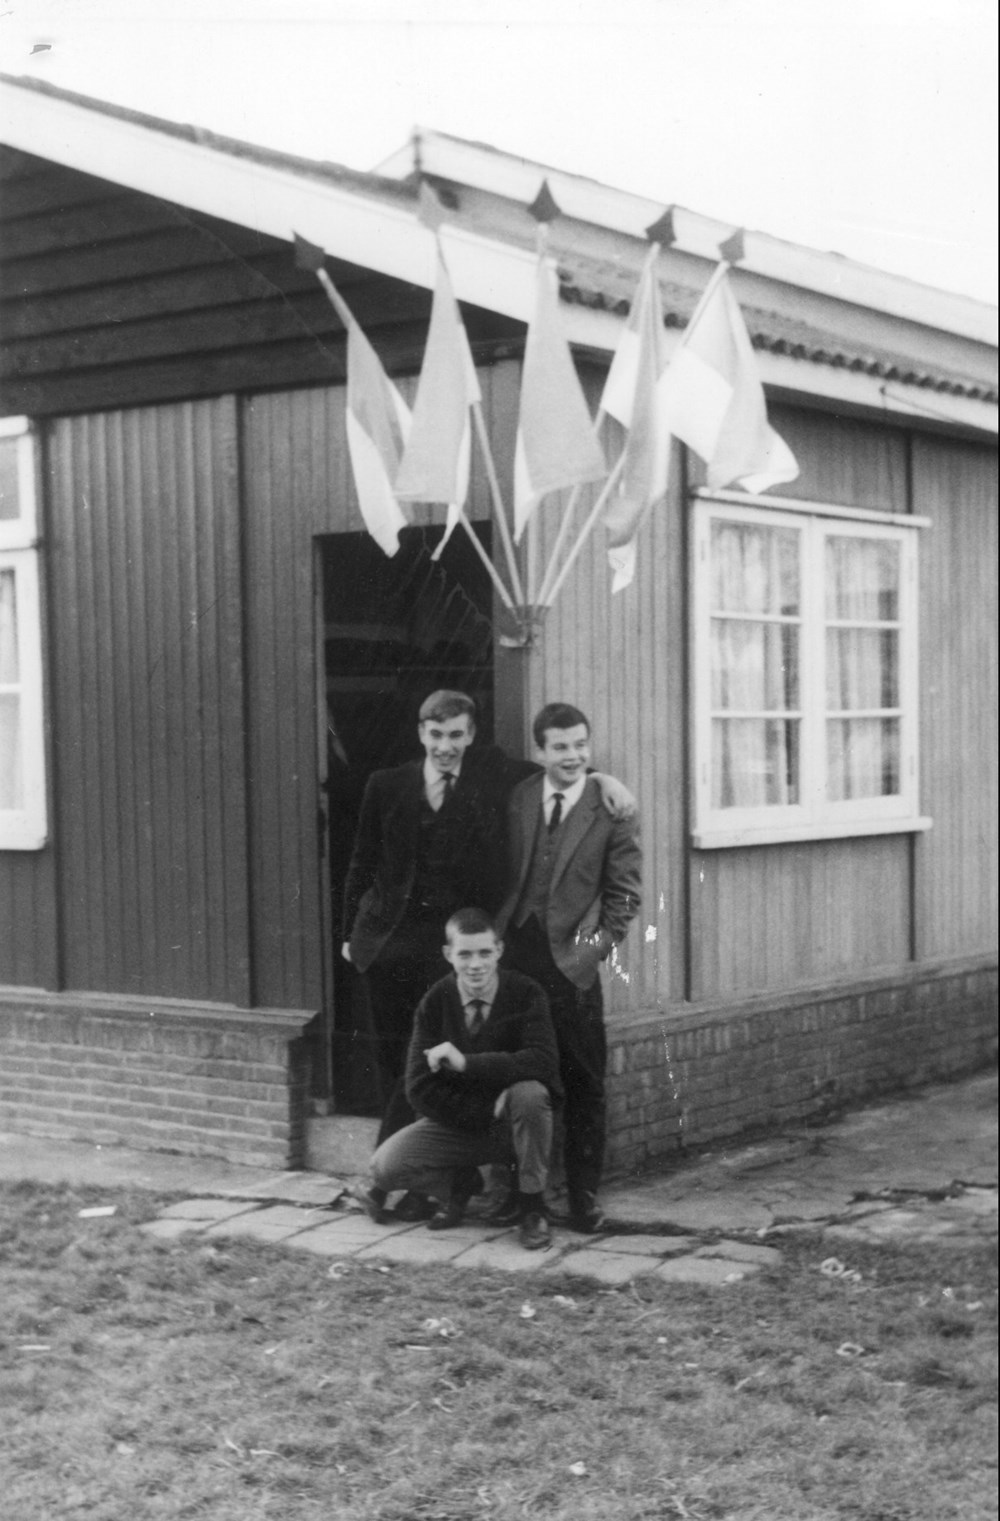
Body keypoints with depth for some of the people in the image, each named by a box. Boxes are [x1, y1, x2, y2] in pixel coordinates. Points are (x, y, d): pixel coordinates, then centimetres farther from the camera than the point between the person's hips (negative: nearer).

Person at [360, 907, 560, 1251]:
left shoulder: (526, 994, -13)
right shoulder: (435, 1002, -7)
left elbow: (543, 1061, -30)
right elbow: (420, 1090, -10)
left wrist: (466, 1062, -35)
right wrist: (485, 1113, -21)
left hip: (512, 1125, -2)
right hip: (458, 1124, 2)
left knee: (529, 1092, -36)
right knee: (385, 1165, -21)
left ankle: (532, 1208, -14)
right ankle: (460, 1183, 12)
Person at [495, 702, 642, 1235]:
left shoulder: (610, 809, -1)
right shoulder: (517, 798, 7)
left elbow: (625, 890, 1)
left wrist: (599, 943, -9)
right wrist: (495, 937, 4)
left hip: (571, 959, -2)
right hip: (515, 954, 2)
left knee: (583, 1082, 3)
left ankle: (584, 1197, 12)